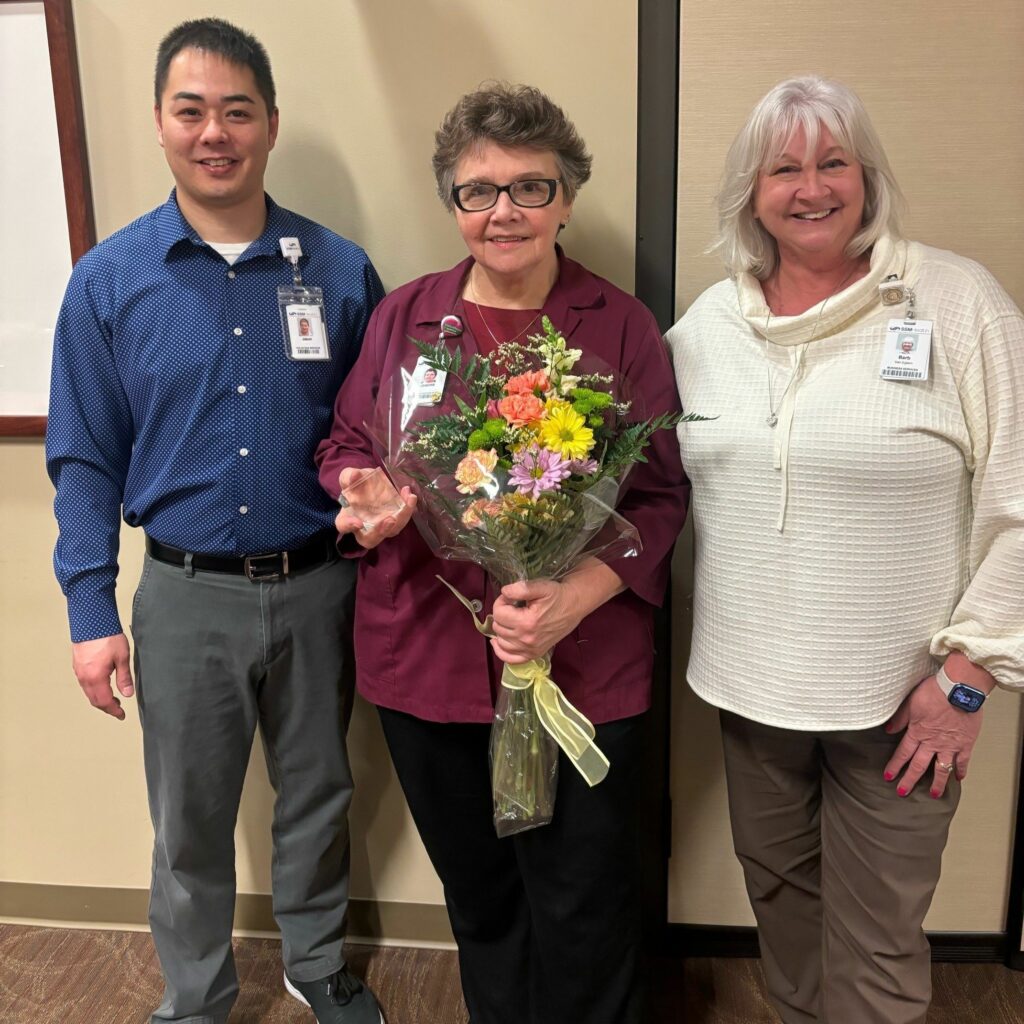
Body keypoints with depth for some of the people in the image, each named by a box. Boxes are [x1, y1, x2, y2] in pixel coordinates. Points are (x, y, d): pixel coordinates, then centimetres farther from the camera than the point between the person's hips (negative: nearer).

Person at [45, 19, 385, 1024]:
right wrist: (91, 613, -4)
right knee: (190, 823, 16)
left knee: (317, 796, 19)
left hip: (316, 586, 1)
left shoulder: (339, 270, -2)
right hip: (187, 594, 0)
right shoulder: (107, 281, -3)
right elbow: (85, 459, -1)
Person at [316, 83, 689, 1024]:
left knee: (581, 911, 10)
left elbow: (660, 493, -4)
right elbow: (347, 445, 13)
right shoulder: (403, 315, 6)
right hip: (426, 658, 3)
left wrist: (578, 594, -20)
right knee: (475, 889, 21)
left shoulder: (622, 326, -2)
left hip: (582, 668, -2)